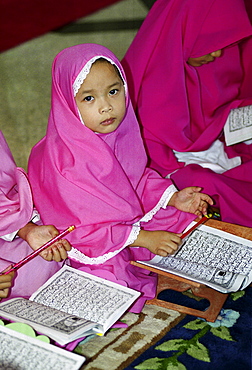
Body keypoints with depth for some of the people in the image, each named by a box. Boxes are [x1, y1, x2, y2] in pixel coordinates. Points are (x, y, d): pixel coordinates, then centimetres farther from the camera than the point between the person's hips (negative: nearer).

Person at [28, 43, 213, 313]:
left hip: (129, 221, 7)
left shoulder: (120, 133, -6)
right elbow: (83, 227, -26)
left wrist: (173, 198, -4)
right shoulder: (63, 159, -29)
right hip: (92, 249, -7)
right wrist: (143, 238, -27)